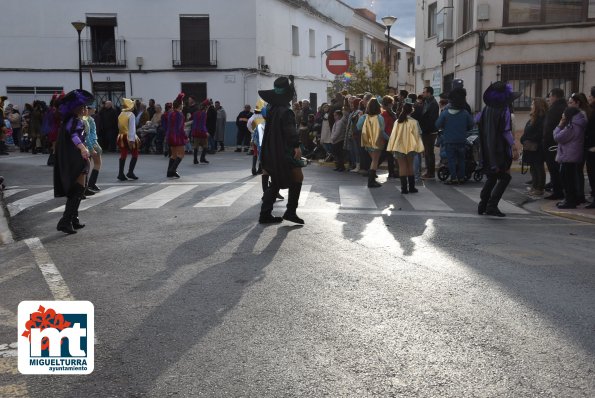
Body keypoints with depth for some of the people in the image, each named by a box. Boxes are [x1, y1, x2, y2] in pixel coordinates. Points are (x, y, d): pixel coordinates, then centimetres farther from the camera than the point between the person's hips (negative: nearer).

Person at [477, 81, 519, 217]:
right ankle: (492, 205, -3)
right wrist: (512, 143, -5)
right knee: (505, 177, 4)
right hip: (500, 149, -7)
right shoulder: (504, 110, -15)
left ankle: (483, 205, 15)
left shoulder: (486, 108, 6)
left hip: (487, 149, 7)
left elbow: (480, 126, 10)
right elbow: (506, 131, -17)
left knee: (491, 177, 18)